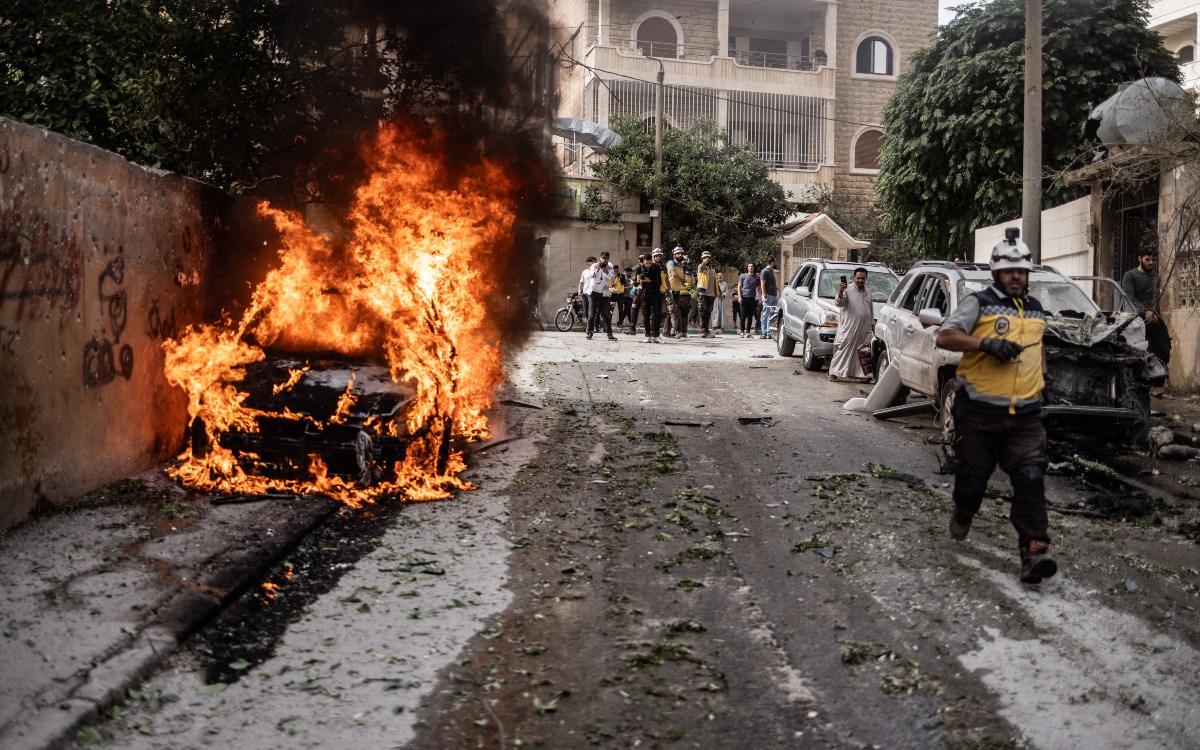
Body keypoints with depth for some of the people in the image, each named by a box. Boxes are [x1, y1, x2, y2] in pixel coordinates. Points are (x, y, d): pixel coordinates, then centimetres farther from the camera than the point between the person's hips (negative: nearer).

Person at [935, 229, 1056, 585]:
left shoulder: (1036, 309, 18)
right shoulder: (979, 303, -1)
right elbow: (944, 337, -12)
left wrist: (1042, 374, 25)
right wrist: (986, 344, -22)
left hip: (1024, 415, 4)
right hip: (979, 412, -4)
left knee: (1031, 481, -10)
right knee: (973, 476, 7)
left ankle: (1034, 552, -14)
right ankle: (961, 518, 39)